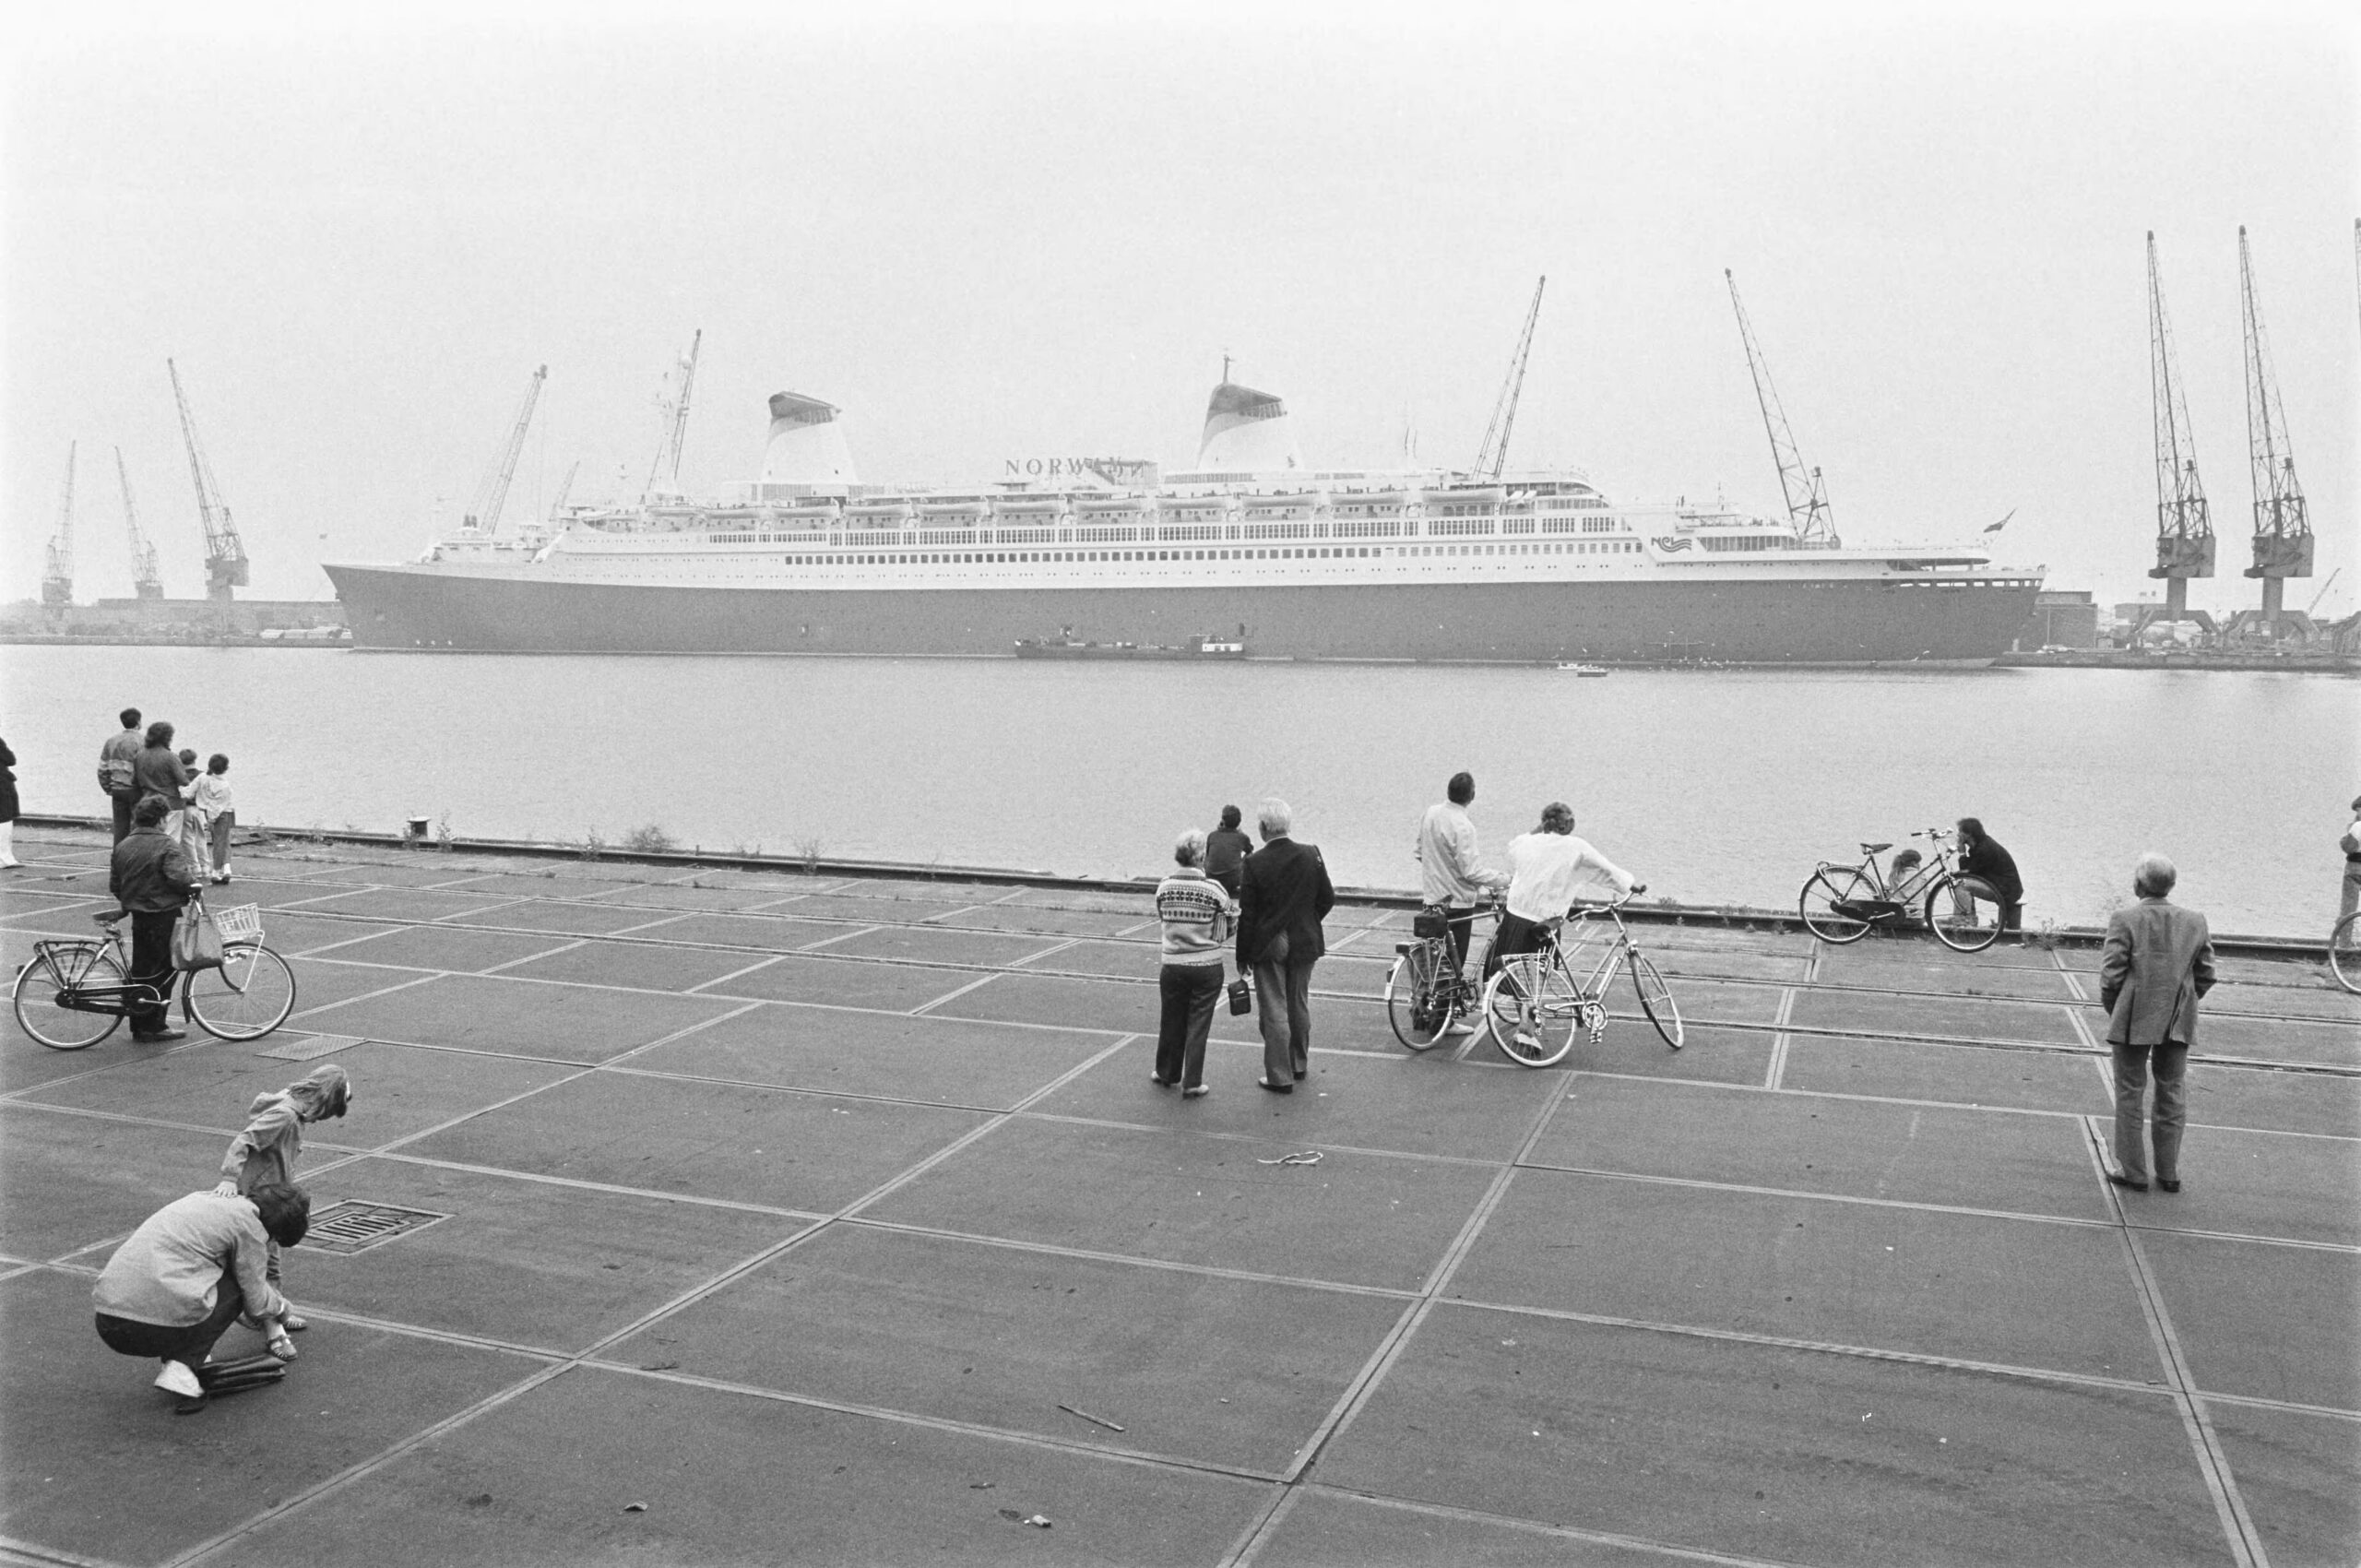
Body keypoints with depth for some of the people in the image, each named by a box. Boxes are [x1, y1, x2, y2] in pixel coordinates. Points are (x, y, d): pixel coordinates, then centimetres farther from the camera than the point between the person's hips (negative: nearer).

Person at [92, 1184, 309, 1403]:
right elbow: (256, 1303, 7)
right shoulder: (249, 1223, -2)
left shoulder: (204, 1198, 21)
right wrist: (281, 1306, 29)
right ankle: (181, 1369, -2)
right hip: (158, 1328, -8)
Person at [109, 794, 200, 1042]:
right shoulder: (167, 845, -14)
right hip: (164, 916, -7)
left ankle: (139, 1025, 18)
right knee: (163, 971, 1)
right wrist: (193, 873, -4)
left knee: (141, 969, 14)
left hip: (138, 916, 7)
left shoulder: (123, 846, 8)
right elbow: (181, 879, -25)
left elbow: (114, 885, 11)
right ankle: (154, 1025, 2)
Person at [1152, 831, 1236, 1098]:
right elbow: (1223, 935, -7)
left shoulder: (1164, 887, -6)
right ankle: (1191, 1083, 12)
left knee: (1171, 1022, 18)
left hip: (1172, 965, 3)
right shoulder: (1215, 890, -15)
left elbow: (1162, 919, 6)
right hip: (1207, 967, -3)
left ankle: (1166, 1073, 35)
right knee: (1198, 1024, 7)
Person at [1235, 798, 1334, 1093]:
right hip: (1305, 943, 4)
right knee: (1299, 1005, 19)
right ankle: (1299, 1063, 33)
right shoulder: (1311, 855, -4)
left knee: (1274, 1011, 3)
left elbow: (1247, 913, -12)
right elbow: (1327, 898, 2)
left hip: (1268, 946, -4)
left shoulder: (1254, 862, -15)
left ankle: (1280, 1076, 6)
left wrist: (1243, 955, -3)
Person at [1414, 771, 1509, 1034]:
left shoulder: (1430, 813, 0)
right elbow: (1471, 871, -23)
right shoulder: (1462, 827, -23)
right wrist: (1503, 879, -12)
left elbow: (1419, 851, 12)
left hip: (1432, 896, 7)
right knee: (1454, 962, 2)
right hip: (1457, 900, -7)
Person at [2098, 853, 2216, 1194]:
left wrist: (2113, 1012, 3)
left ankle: (2132, 1172, 11)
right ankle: (2169, 1173, 20)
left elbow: (2111, 976, -13)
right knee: (2171, 1098, 14)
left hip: (2133, 1022, -4)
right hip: (2178, 1024, 4)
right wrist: (2179, 1004, 16)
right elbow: (2206, 977, 4)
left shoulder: (2124, 920, -13)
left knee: (2130, 1097, 7)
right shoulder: (2195, 922, 0)